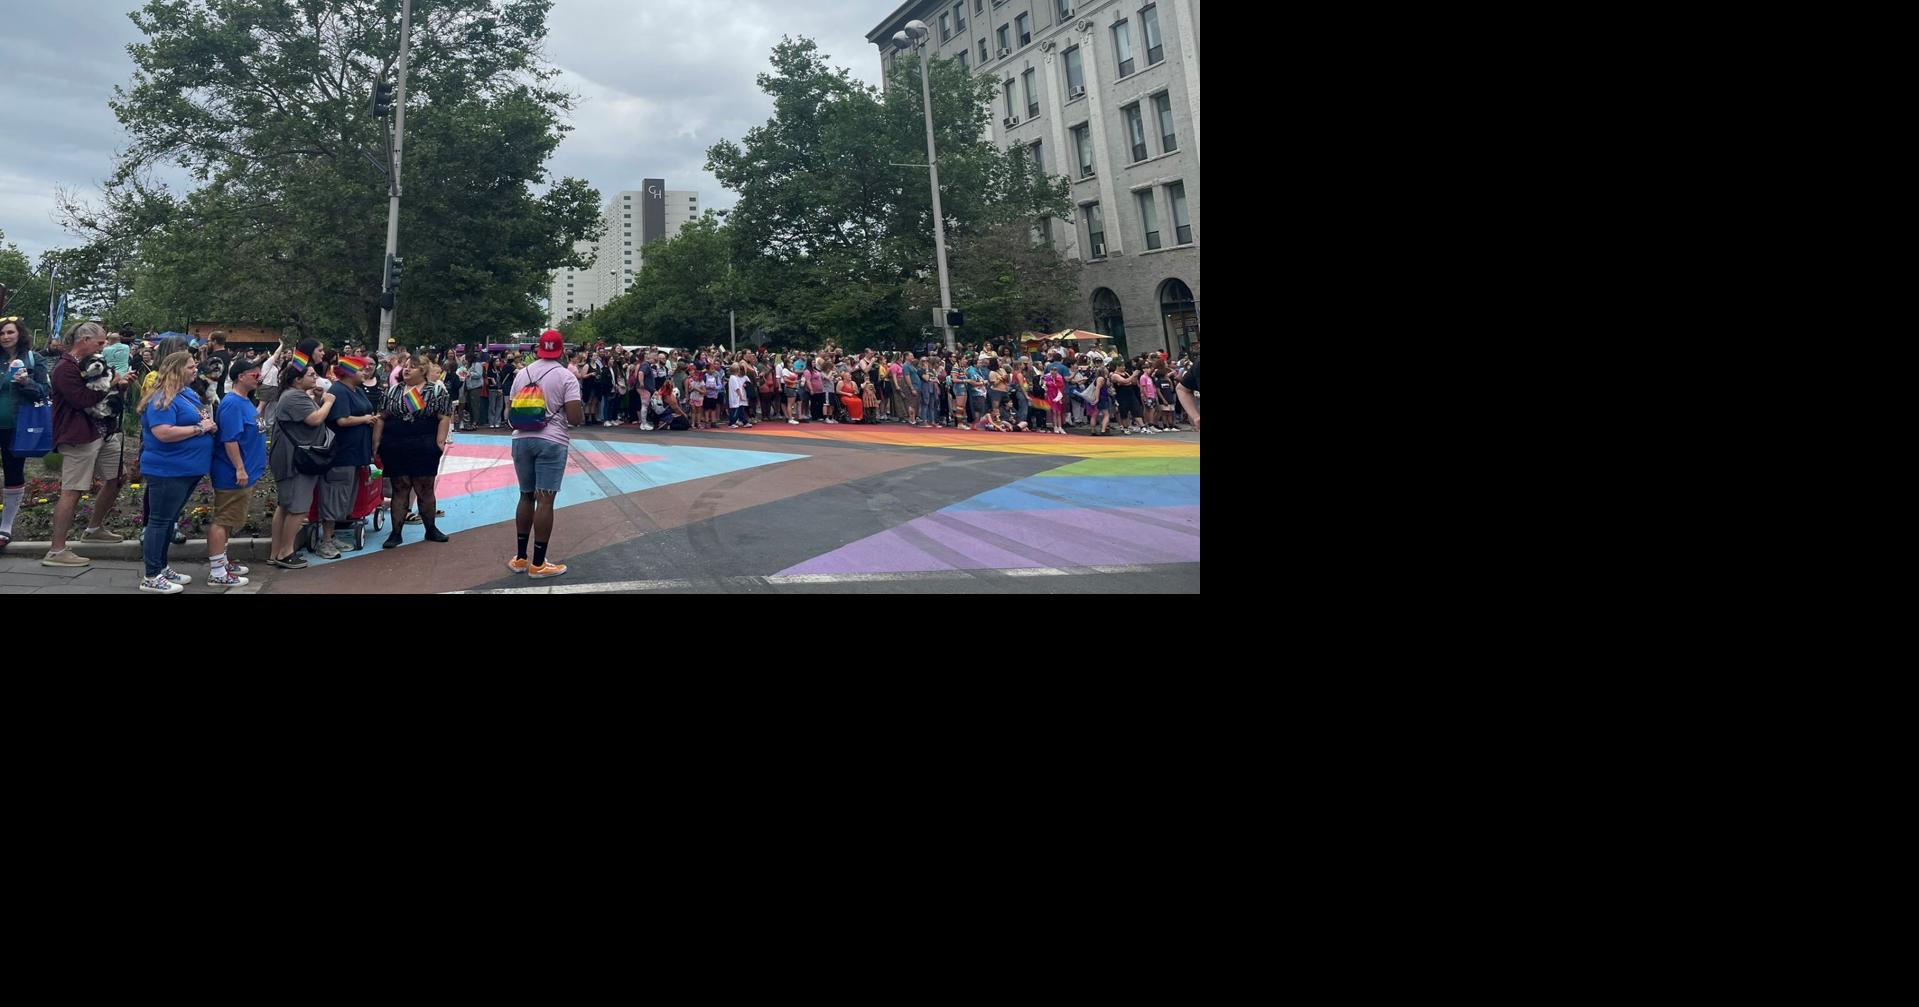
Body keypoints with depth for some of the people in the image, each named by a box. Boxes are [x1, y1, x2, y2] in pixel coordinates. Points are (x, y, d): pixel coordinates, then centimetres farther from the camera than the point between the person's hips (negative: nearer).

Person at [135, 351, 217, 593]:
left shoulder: (188, 393, 11)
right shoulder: (163, 399, -18)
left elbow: (198, 419, 26)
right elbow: (163, 433, -29)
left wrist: (209, 423, 3)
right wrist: (199, 428, -21)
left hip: (187, 469, 10)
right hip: (167, 471, -10)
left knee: (169, 519, 18)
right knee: (160, 521, -3)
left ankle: (162, 568, 29)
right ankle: (151, 578, 4)